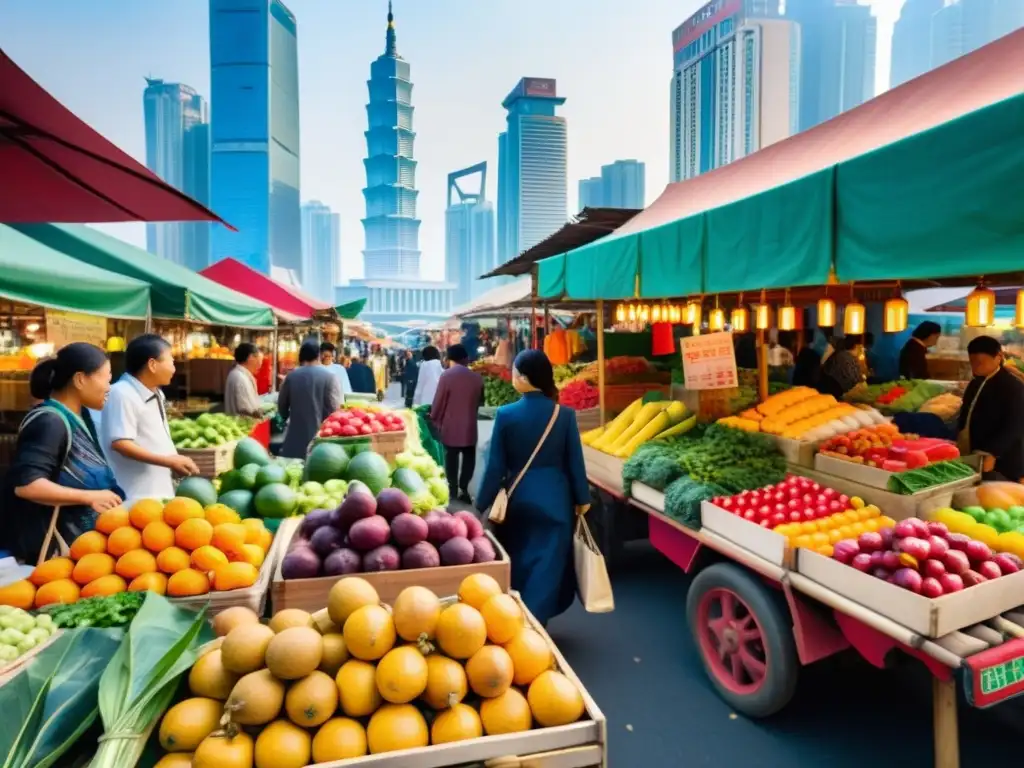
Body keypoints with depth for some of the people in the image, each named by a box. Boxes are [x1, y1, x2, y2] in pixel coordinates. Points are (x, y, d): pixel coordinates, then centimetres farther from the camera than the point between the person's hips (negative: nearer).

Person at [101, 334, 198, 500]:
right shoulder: (123, 394, -17)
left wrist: (176, 462, 9)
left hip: (159, 490, 9)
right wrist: (169, 461, -24)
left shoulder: (156, 394, 11)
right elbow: (120, 444, -24)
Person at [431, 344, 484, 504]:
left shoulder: (446, 375, -12)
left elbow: (438, 402, -8)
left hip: (450, 426, -2)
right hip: (470, 426, 2)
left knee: (452, 458, 8)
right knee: (468, 458, 12)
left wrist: (435, 420, 7)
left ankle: (453, 491, 11)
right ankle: (463, 489, 9)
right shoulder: (477, 377, -2)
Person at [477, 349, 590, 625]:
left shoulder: (505, 414, -11)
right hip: (554, 499, -1)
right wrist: (582, 498, 10)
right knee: (547, 565, 9)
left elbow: (495, 465, -7)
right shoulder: (565, 415, -9)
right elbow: (575, 461, -3)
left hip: (519, 498, 1)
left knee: (518, 562, 19)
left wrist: (483, 503, 4)